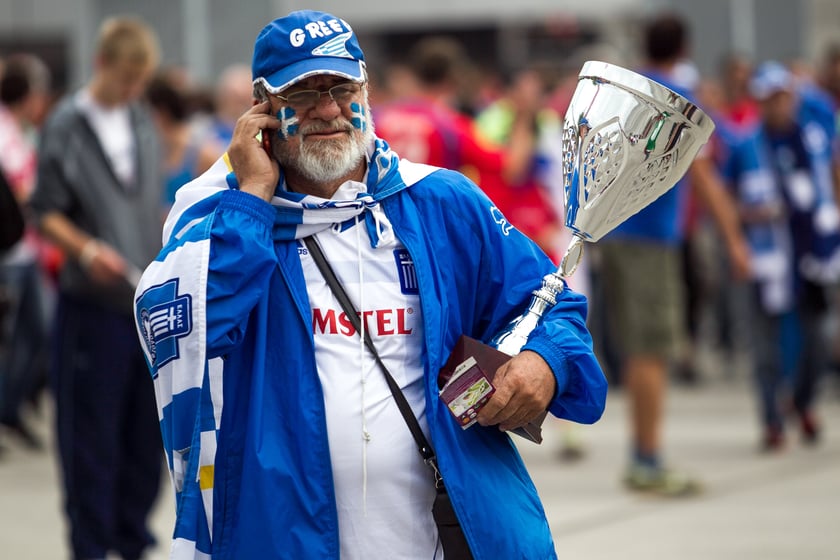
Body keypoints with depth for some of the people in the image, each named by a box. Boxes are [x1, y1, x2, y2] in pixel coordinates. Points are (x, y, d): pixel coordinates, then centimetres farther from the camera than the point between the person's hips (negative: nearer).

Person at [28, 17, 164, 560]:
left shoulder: (143, 123, 11)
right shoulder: (65, 127, -5)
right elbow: (46, 211, -7)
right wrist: (85, 250, -22)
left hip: (150, 301, 5)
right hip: (94, 304, -5)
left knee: (146, 431, 8)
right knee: (93, 433, -1)